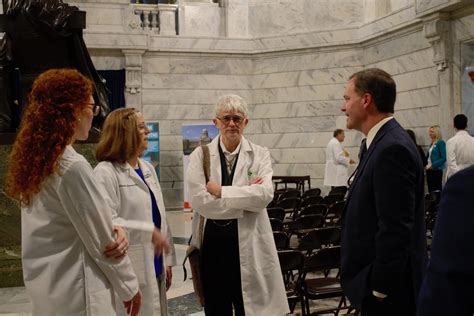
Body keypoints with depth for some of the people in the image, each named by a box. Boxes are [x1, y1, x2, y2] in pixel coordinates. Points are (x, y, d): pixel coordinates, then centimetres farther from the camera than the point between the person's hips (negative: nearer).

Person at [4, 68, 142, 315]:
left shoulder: (35, 160, 5)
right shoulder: (72, 166, -22)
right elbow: (102, 242, -16)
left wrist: (116, 228, -8)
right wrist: (129, 287, -4)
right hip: (75, 294, -9)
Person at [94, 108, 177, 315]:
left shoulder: (148, 168, 12)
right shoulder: (106, 172, -13)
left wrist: (167, 259, 12)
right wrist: (149, 232, -21)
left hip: (154, 265, 8)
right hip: (128, 271, -7)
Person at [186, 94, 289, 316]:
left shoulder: (260, 154, 2)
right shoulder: (200, 155, 1)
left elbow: (264, 194, -15)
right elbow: (199, 200, -12)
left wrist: (222, 192, -15)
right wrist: (246, 197, -12)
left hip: (248, 243, 0)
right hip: (212, 242, 1)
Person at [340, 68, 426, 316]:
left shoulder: (392, 148, -21)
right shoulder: (385, 143, 10)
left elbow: (395, 229, -25)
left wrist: (380, 288, -19)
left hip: (388, 289, -9)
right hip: (380, 282, 9)